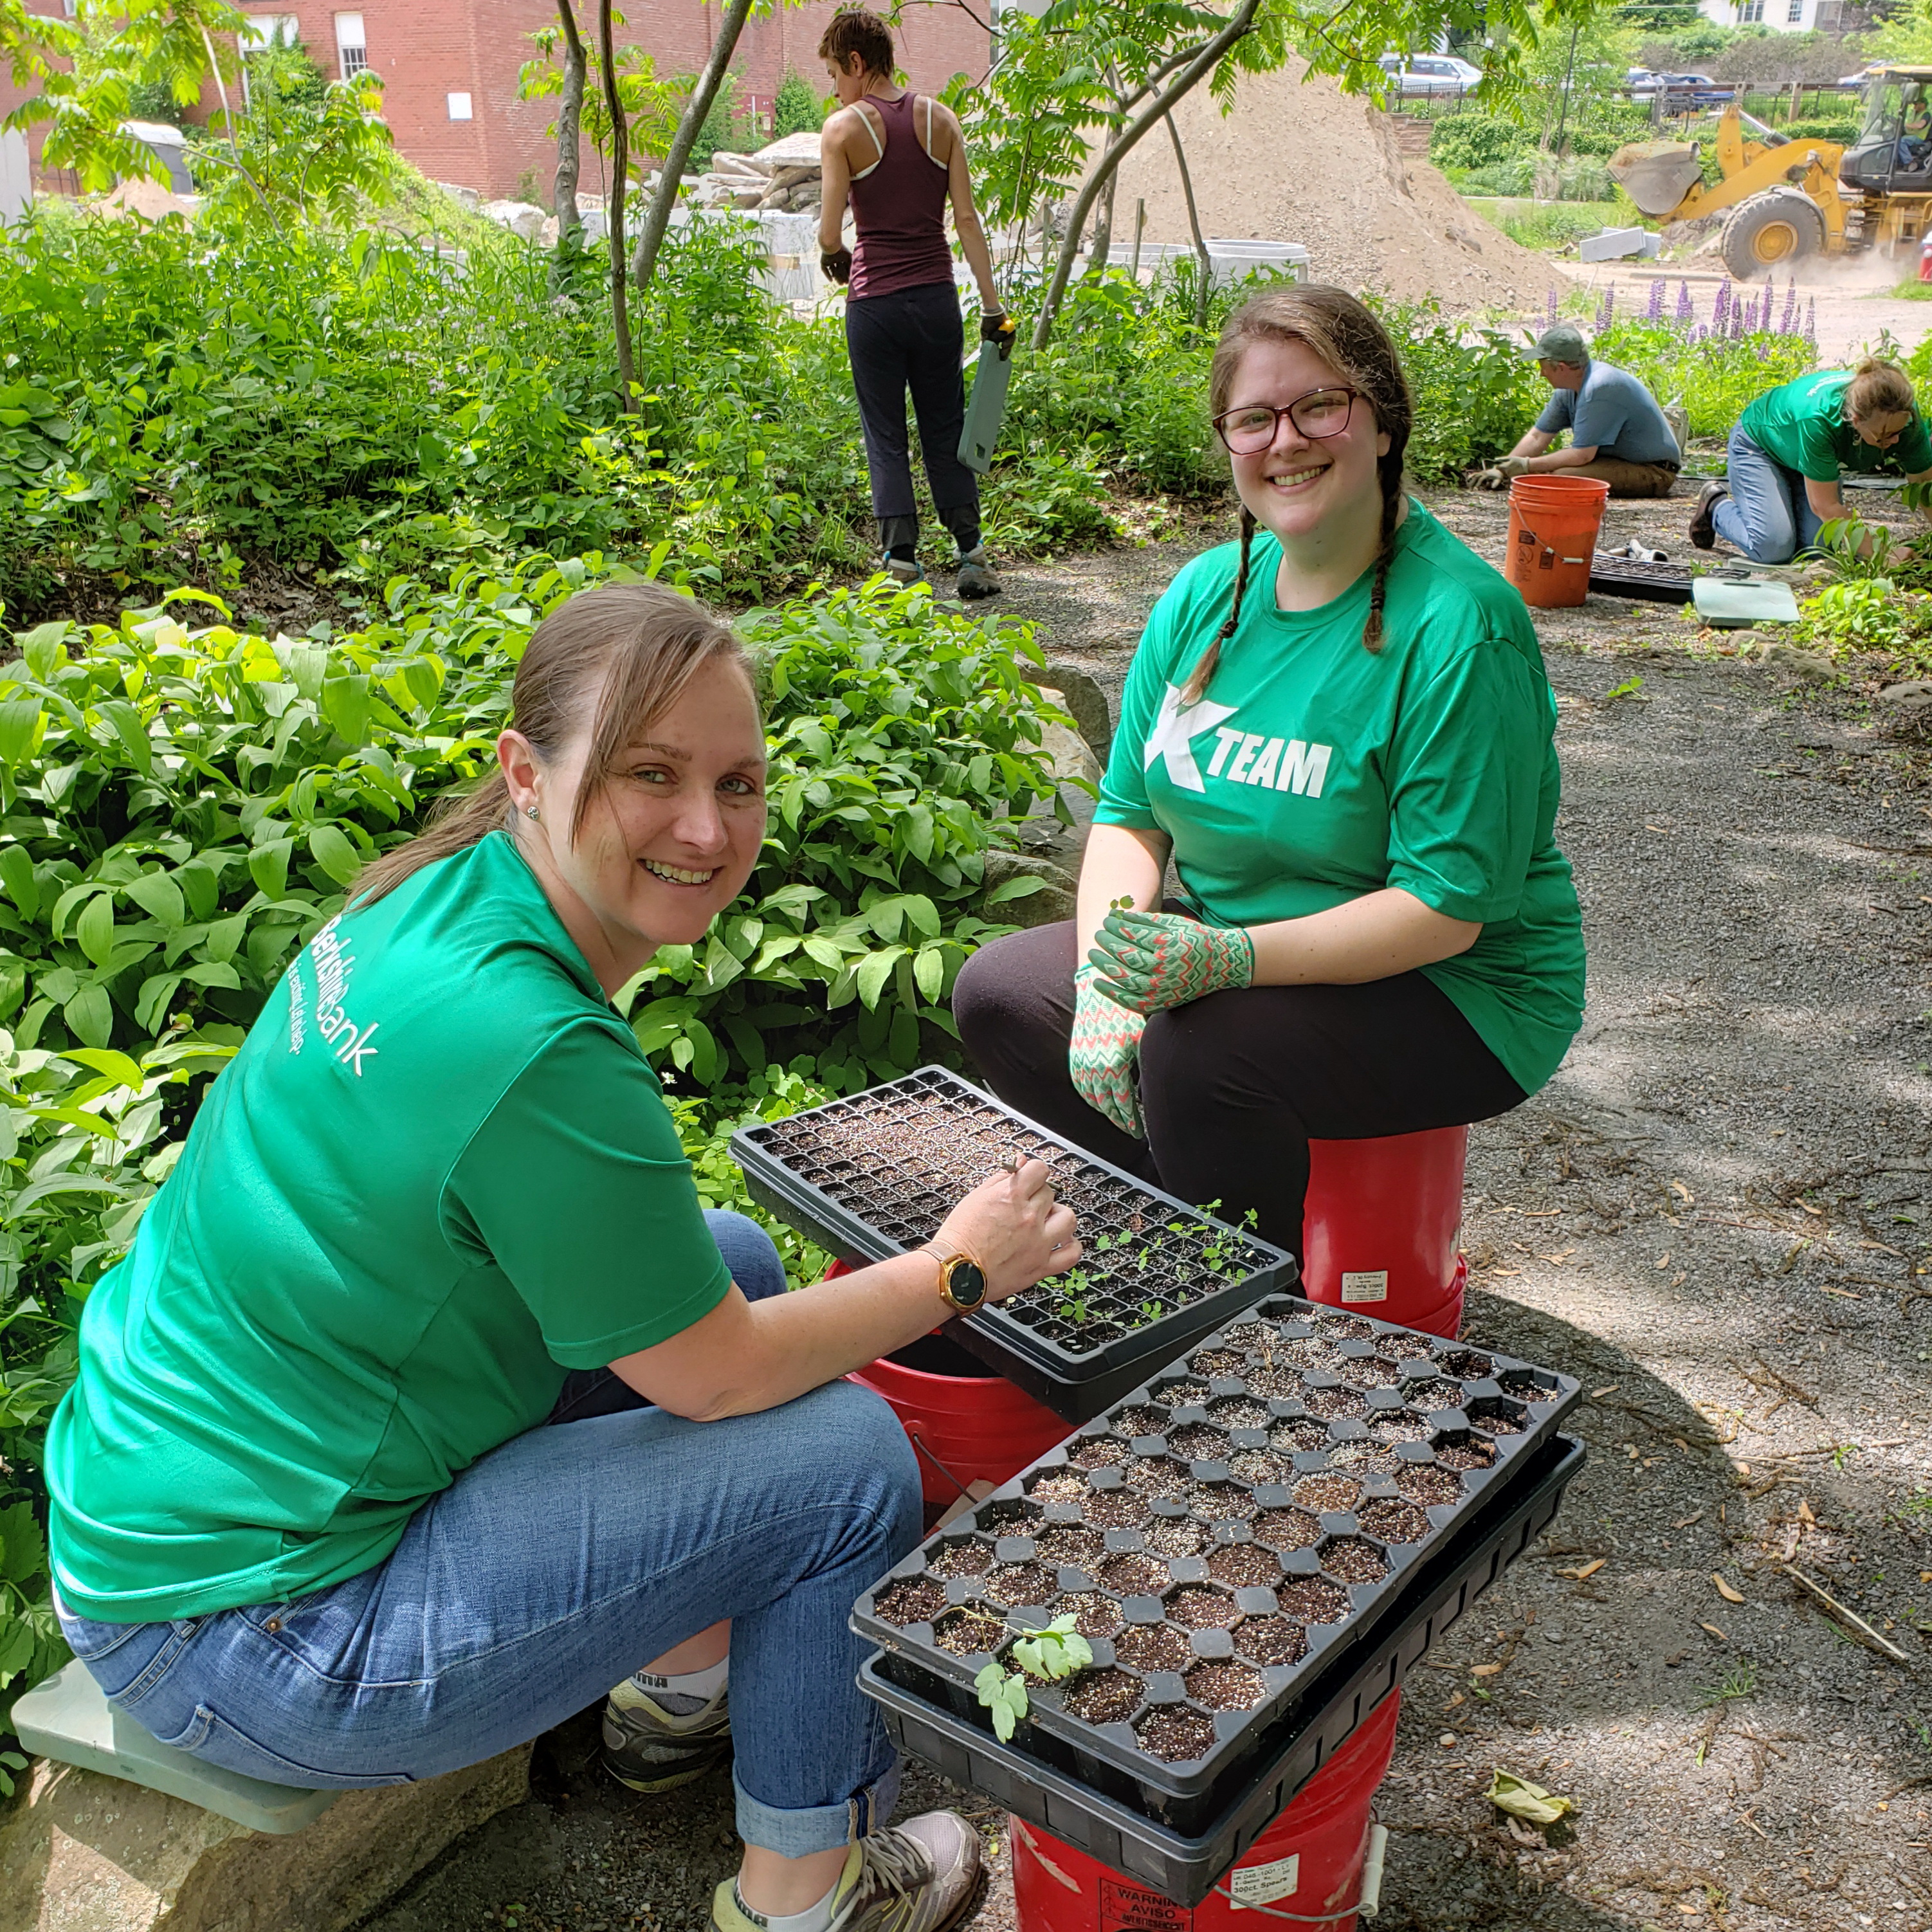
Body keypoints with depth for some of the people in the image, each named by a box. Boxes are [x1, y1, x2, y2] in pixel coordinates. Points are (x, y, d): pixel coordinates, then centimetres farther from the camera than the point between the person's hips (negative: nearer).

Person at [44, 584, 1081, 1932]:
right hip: (241, 1643, -9)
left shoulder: (444, 898, -3)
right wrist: (956, 1270, -5)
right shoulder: (532, 1049, -31)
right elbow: (718, 1375, -18)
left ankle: (685, 1685, 29)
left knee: (729, 1256, 13)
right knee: (848, 1453, -9)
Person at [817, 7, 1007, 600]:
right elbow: (967, 216, 0)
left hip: (875, 301, -3)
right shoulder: (940, 118, 4)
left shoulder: (844, 128, -6)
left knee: (885, 437, 6)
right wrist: (992, 303, 1)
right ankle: (973, 555, 11)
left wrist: (835, 258, 13)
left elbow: (830, 233, -10)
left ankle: (901, 561, 2)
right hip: (936, 296, 3)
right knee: (946, 431, 13)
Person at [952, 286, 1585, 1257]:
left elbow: (1447, 906, -23)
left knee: (1195, 1050, -32)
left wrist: (1230, 958, -34)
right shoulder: (1206, 592, 1)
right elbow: (1127, 813, 3)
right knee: (997, 989, -3)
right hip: (1232, 947, 7)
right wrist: (1105, 981, -15)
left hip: (1454, 993, -7)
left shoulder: (1458, 629, -20)